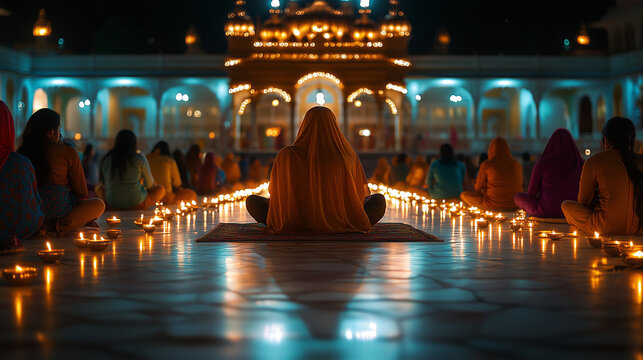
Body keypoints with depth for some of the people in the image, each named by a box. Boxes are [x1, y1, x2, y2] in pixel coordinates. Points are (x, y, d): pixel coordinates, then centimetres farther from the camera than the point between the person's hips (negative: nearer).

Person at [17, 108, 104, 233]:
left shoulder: (21, 153, 6)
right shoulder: (67, 152, -5)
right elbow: (82, 193, 1)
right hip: (58, 212, -7)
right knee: (99, 204, 17)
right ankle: (61, 225, -7)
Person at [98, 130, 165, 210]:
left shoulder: (107, 159, 0)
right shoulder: (140, 159, -9)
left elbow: (105, 185, 10)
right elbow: (149, 184, 1)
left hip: (112, 205, 3)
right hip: (136, 204, -3)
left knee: (103, 189, 36)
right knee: (161, 189, 21)